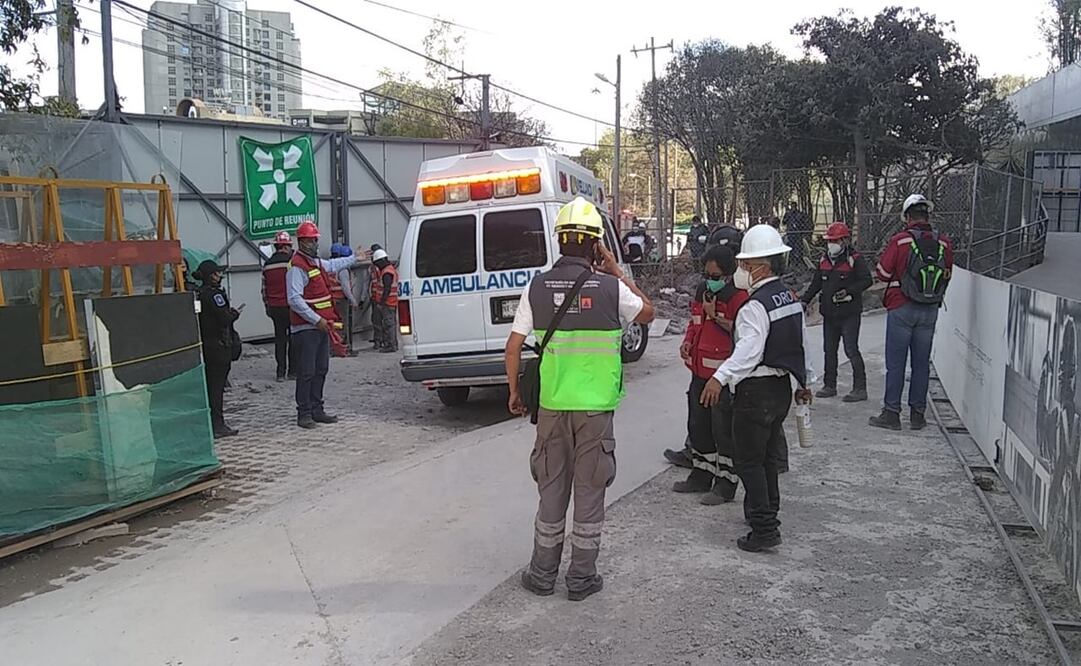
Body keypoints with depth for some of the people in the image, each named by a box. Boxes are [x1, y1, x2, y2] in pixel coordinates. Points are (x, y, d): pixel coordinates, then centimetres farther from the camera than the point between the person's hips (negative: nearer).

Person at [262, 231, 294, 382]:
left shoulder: (267, 265, 8)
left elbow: (264, 289, 13)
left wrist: (268, 307, 21)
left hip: (274, 307, 5)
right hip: (291, 306, -5)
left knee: (279, 338, 10)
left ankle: (281, 372, 9)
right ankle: (293, 370, 9)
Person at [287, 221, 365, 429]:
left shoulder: (316, 262, 16)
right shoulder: (297, 266, -14)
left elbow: (333, 265, 41)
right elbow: (295, 299, -22)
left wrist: (354, 259, 51)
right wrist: (316, 319, -24)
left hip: (321, 326, 10)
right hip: (305, 328, -10)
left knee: (321, 370, 12)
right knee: (306, 372, -7)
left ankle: (317, 409, 20)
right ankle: (304, 413, -1)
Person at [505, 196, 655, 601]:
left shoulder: (537, 287, -4)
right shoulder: (611, 288, -9)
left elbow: (513, 347, -3)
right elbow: (647, 313, 12)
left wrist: (514, 392, 10)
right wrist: (616, 272, 13)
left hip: (551, 405, 2)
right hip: (595, 406, -2)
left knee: (552, 490, 15)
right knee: (589, 491, 9)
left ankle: (543, 574, 25)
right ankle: (581, 578, 19)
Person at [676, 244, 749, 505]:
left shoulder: (738, 297, -13)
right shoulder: (702, 291, 12)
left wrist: (715, 316, -21)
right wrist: (687, 342, 8)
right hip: (700, 371, 9)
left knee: (723, 429, -1)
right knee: (698, 425, 17)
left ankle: (725, 485, 10)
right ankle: (701, 476, 31)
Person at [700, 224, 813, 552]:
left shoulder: (756, 305, -19)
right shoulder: (791, 298, 11)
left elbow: (749, 351, -32)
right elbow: (802, 344, 20)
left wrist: (721, 377, -42)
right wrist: (803, 382, 30)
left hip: (756, 390, -9)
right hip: (782, 386, 10)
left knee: (749, 461, -2)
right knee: (768, 456, 21)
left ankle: (764, 529, -2)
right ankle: (768, 511, 34)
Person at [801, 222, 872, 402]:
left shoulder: (854, 259, -7)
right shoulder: (824, 260, 13)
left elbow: (867, 280, -13)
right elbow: (816, 283, 17)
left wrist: (849, 291, -25)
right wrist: (805, 300, 6)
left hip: (849, 314, -7)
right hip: (829, 313, 7)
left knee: (851, 350, -8)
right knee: (829, 350, 13)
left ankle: (860, 389, -2)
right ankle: (829, 386, 24)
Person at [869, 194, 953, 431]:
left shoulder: (899, 241, -12)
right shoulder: (944, 244, 0)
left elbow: (882, 273, -7)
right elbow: (947, 276, 9)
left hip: (901, 308, -4)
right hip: (930, 311, 4)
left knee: (896, 362, 2)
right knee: (922, 363, 11)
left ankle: (891, 413, 5)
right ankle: (917, 414, 16)